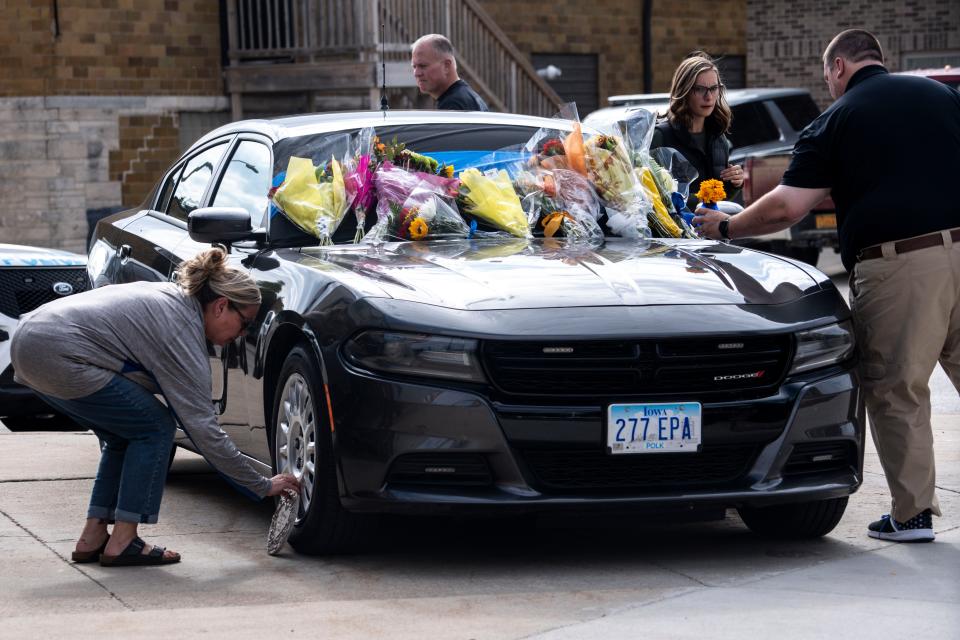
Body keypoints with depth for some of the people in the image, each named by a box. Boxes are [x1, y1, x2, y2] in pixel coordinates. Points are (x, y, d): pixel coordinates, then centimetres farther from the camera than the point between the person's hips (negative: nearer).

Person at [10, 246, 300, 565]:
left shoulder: (169, 297, 16)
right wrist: (263, 486, -4)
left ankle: (93, 538, 15)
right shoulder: (183, 330, -9)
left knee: (124, 436, 18)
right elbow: (203, 430, -10)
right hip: (59, 354, -9)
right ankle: (122, 542, -1)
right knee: (155, 429, 1)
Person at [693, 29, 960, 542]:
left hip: (896, 264, -4)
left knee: (896, 389, 5)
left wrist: (725, 227, 16)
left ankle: (913, 511, 6)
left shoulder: (837, 121, 6)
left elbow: (786, 207, 2)